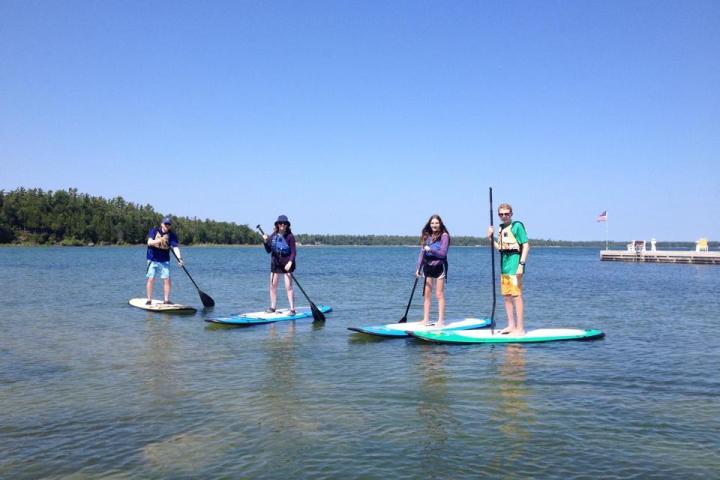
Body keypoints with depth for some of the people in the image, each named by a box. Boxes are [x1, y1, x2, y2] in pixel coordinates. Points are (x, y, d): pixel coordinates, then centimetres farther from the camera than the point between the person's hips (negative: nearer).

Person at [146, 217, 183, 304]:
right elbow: (149, 242, -15)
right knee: (151, 279, -3)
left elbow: (175, 247, -11)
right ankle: (149, 300, 6)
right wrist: (160, 240, -31)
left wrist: (179, 258, -26)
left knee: (167, 279, -2)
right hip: (153, 259, -2)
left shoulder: (172, 235, -3)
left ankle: (166, 300, 7)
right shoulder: (154, 230, -5)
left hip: (165, 260, 2)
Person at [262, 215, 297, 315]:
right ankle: (273, 307, 20)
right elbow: (268, 251, 8)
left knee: (288, 287, -8)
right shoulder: (273, 236, 7)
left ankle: (292, 309, -5)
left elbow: (293, 251, -9)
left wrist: (290, 262, -22)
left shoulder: (290, 236, -7)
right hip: (275, 263, 5)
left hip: (286, 264, -5)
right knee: (272, 286, 8)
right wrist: (266, 241, -9)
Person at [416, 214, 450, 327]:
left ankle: (441, 321, 2)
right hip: (427, 267, 5)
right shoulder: (426, 236, 8)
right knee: (427, 294, 7)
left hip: (439, 267, -5)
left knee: (439, 294, -2)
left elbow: (443, 253, -14)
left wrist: (430, 250, -25)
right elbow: (421, 253, 7)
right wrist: (418, 268, 3)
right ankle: (426, 319, 13)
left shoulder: (444, 236, -7)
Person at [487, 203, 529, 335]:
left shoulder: (517, 226, -8)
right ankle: (511, 325, 22)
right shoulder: (501, 228, 15)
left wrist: (521, 264, -18)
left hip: (514, 265, -8)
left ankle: (520, 328, -3)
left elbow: (526, 246, -11)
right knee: (506, 296, 12)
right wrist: (491, 237, 2)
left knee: (516, 296, -7)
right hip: (504, 265, 8)